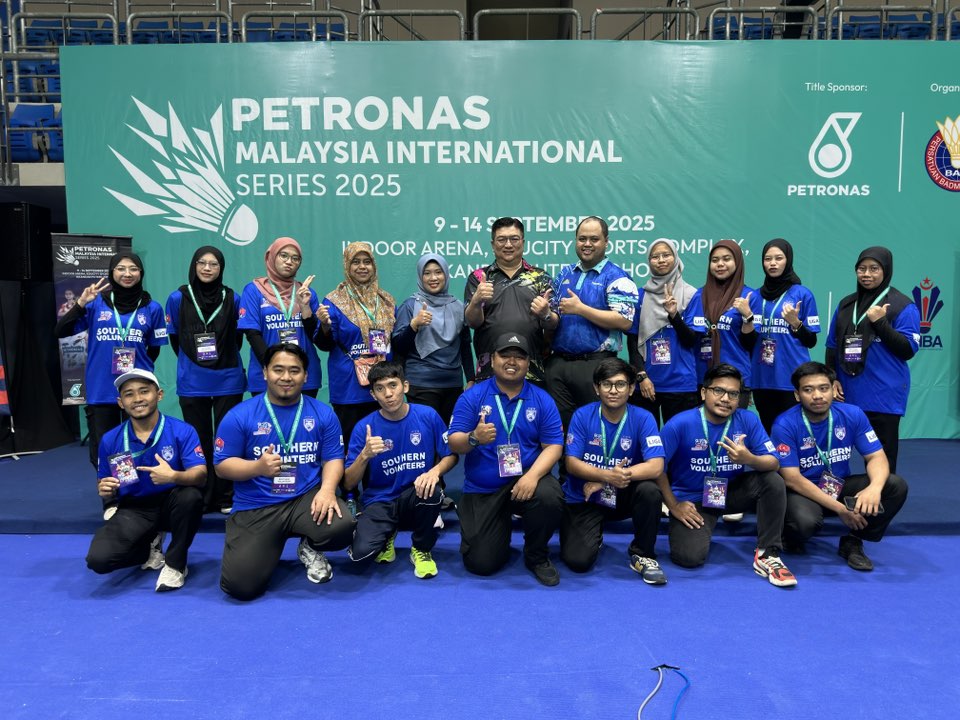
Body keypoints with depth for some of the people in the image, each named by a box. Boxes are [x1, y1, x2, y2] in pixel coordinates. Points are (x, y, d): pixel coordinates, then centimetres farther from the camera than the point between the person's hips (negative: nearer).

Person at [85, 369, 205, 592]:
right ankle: (149, 547, 15)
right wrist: (105, 491, -18)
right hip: (133, 510, 3)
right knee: (98, 559, -21)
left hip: (171, 504, -2)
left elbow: (200, 474, -22)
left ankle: (175, 563, -11)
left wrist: (174, 476, -44)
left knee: (191, 496, -37)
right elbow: (105, 486, 7)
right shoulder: (110, 440, -3)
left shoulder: (182, 431, -13)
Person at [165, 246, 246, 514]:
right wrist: (193, 362, 11)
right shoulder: (178, 298, -1)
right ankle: (202, 499, 18)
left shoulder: (232, 298, 0)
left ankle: (227, 497, 15)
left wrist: (224, 361, 6)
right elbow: (174, 338, 8)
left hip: (228, 381, 0)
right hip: (192, 383, 0)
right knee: (199, 441, 7)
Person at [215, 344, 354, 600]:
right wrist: (258, 467, -22)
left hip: (307, 498, 1)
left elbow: (334, 458, 1)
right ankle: (270, 544, 22)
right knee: (241, 586, -15)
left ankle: (309, 548, 9)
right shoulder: (239, 415, -3)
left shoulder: (322, 413, 3)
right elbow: (222, 465, -2)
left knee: (342, 526, -31)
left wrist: (327, 489, -20)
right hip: (255, 507, -1)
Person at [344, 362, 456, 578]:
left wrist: (435, 471, -20)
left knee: (431, 491, -35)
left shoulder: (428, 416, -7)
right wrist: (365, 455, -26)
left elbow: (451, 456, 3)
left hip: (416, 497, 1)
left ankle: (421, 550, -3)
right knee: (361, 553, -27)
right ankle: (386, 536, 13)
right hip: (380, 502, 0)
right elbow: (348, 484, -7)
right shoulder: (364, 427, -8)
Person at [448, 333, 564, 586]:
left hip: (526, 478, 0)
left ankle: (537, 556, -2)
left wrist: (532, 475, -24)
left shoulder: (542, 400, 0)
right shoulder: (472, 396, -3)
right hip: (481, 489, 0)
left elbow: (554, 446, -6)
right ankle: (501, 525, 31)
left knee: (549, 497, -34)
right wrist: (473, 438, -31)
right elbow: (454, 443, -7)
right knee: (481, 563, -6)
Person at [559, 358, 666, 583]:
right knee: (578, 561, -17)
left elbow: (656, 466, -21)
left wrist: (602, 480, -24)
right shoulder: (582, 415, -10)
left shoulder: (643, 418, -11)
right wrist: (608, 475, -31)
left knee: (649, 490, -32)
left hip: (623, 497, 1)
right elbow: (571, 463, -12)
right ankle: (593, 536, 22)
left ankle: (642, 555, -6)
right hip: (583, 499, 0)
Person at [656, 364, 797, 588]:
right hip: (692, 499, -3)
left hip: (732, 491, 3)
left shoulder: (748, 420, -9)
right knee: (690, 557, -22)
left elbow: (773, 463, -12)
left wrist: (749, 459, -34)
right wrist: (674, 506, -11)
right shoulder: (680, 424, -18)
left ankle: (767, 554, -10)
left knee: (773, 481, -22)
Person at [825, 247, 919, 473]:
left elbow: (908, 350, -9)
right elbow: (832, 346, 16)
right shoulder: (846, 304, 12)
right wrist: (832, 379, 5)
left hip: (884, 397, -5)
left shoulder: (902, 306, -3)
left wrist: (880, 322, -17)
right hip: (848, 393, 5)